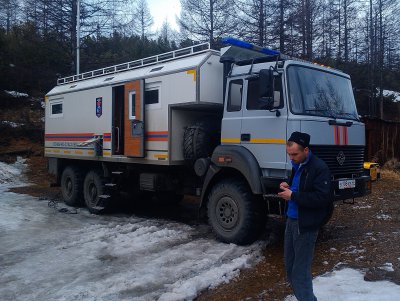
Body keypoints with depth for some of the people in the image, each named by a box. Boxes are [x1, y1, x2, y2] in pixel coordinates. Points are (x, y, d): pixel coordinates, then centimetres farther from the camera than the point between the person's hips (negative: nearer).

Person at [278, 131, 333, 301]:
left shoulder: (319, 168, -17)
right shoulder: (297, 165, 10)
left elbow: (321, 198, -23)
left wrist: (293, 195, -21)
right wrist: (287, 186, 4)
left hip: (305, 225, -9)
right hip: (291, 219, 9)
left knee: (300, 271, -3)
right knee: (290, 266, 16)